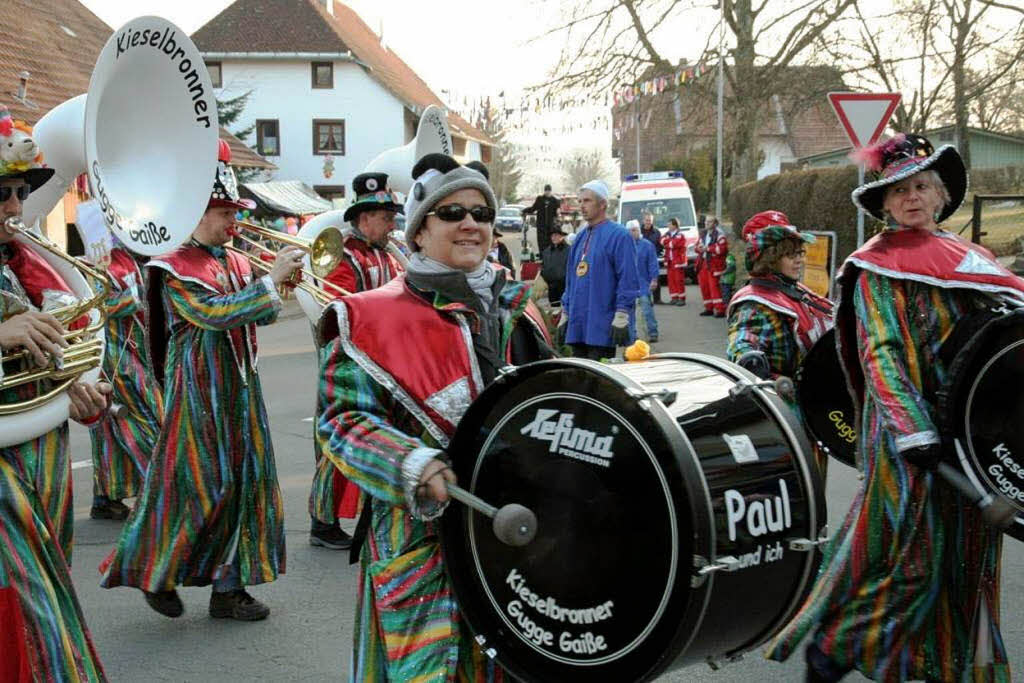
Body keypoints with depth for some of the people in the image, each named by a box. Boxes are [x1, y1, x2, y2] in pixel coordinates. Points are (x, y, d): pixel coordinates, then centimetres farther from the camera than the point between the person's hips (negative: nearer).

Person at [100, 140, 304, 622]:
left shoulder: (236, 263, 13)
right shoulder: (174, 267, -11)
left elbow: (261, 315, 11)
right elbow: (213, 314, -24)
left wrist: (281, 284, -7)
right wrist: (271, 279, -24)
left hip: (238, 388, 7)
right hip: (199, 388, -7)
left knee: (241, 481, 7)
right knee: (198, 484, -4)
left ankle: (228, 586, 15)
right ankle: (157, 573, 17)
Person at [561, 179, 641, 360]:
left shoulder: (618, 235, -7)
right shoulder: (581, 237, 18)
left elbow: (628, 280, -12)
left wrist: (621, 318, -17)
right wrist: (565, 314, 19)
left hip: (602, 327, -8)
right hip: (577, 324, 8)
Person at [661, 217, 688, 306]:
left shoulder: (681, 235, -5)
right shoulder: (667, 234, 16)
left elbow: (676, 244, -17)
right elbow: (662, 241, 2)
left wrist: (667, 243, -5)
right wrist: (671, 242, -11)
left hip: (678, 260, -6)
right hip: (669, 261, 6)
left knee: (679, 280, -7)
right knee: (671, 279, 5)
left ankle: (681, 299, -4)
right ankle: (674, 298, 11)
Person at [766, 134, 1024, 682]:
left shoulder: (969, 259, 15)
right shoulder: (877, 266, -3)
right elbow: (879, 351, -14)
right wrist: (911, 428, -26)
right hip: (907, 428, -6)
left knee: (964, 555, 11)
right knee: (909, 554, -6)